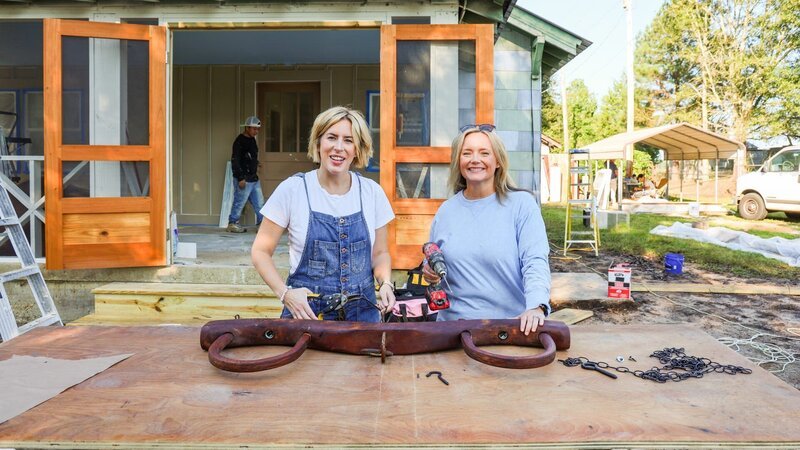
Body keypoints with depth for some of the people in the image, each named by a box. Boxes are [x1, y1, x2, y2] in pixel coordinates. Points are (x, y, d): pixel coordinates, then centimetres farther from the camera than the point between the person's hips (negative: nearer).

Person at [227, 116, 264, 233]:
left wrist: (255, 163, 10)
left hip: (254, 179, 9)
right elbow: (235, 161, -17)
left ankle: (261, 223, 16)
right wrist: (241, 178, -20)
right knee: (239, 202, 1)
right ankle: (232, 223, 14)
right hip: (244, 179, -9)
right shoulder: (239, 141, -13)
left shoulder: (252, 140, 13)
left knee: (259, 202, 9)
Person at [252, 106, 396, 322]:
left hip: (363, 312, 2)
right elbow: (261, 251, -2)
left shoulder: (372, 192, 0)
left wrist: (385, 283, -9)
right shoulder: (292, 189, -7)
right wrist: (285, 293, -16)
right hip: (305, 311, -2)